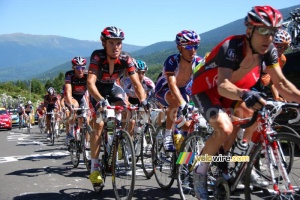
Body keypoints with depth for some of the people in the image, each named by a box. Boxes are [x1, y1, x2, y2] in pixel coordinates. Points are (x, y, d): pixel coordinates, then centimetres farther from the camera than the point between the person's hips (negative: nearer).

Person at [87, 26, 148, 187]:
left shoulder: (125, 59, -26)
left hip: (114, 87, 2)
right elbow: (90, 82, -42)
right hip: (99, 89, -2)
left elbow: (136, 83, -27)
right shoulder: (97, 56, -32)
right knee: (99, 124, -16)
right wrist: (100, 100, -59)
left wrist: (143, 100, -45)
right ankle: (94, 168, -9)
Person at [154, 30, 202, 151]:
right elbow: (172, 84, -45)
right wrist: (182, 102, -59)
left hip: (182, 89, 4)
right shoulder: (172, 61, -33)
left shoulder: (198, 62, -23)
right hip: (164, 89, -4)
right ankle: (168, 136, -25)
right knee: (175, 100, -38)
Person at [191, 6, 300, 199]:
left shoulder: (269, 50, -15)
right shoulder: (231, 47, -34)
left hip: (233, 91, 7)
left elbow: (281, 83, -11)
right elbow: (223, 86, -46)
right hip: (206, 89, -7)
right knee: (225, 129, -27)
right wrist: (244, 94, -66)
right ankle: (200, 171, -5)